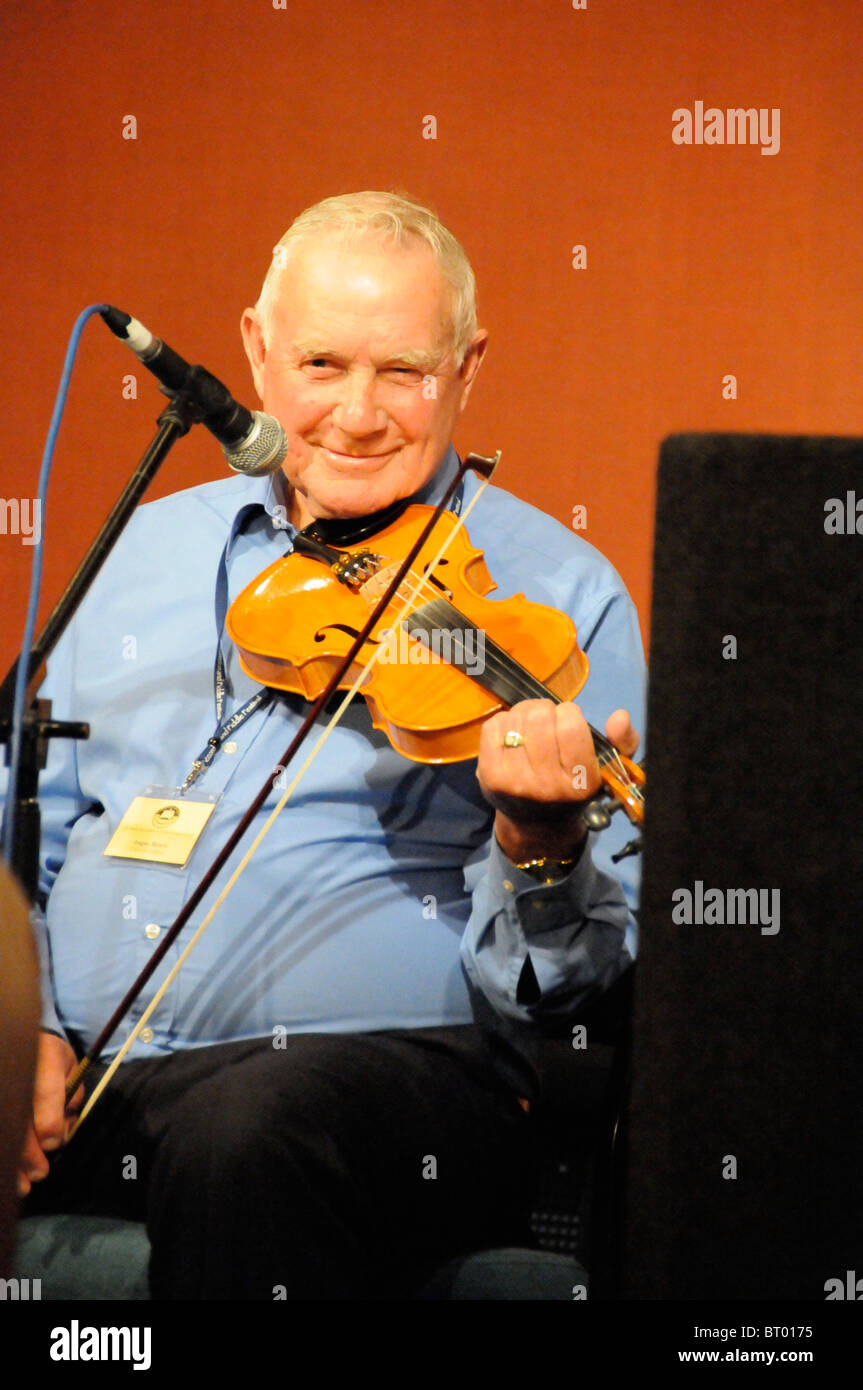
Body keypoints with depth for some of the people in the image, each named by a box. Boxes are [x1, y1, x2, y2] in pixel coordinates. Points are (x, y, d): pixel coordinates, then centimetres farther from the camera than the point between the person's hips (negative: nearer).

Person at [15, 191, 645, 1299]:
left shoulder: (556, 593, 4)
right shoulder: (150, 546, 18)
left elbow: (560, 979, 1)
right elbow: (35, 823, 21)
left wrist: (541, 844, -21)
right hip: (78, 1073, 4)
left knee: (249, 1133, -38)